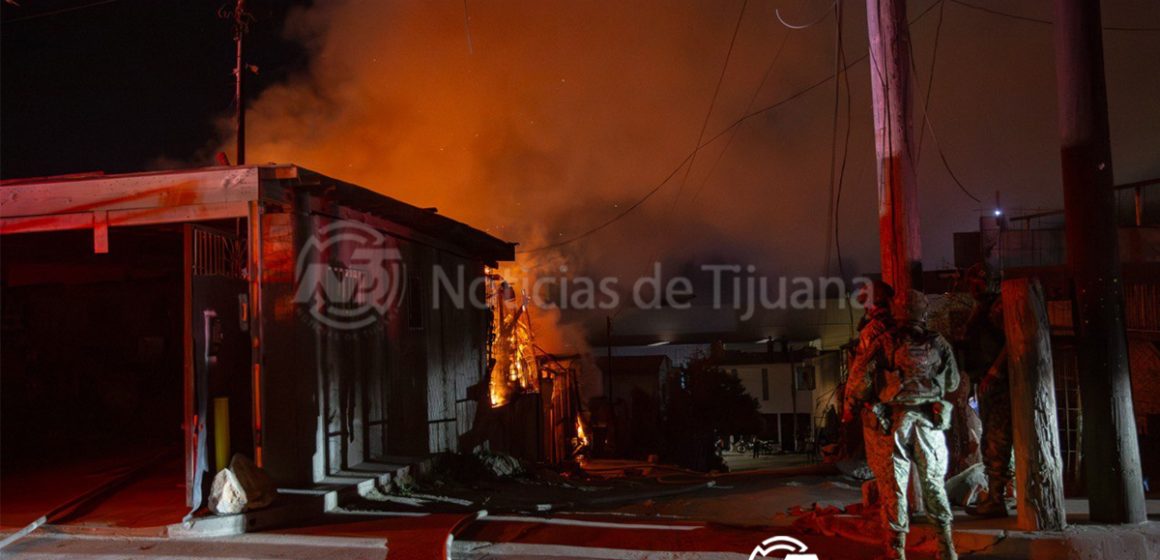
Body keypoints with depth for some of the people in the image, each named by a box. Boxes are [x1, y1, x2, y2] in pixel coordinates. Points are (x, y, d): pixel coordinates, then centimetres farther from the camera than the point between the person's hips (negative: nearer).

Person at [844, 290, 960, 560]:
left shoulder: (884, 343, -3)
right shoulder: (938, 343, 4)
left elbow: (861, 377, -7)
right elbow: (953, 383, 15)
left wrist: (850, 406, 8)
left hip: (893, 421, -2)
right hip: (929, 420, 3)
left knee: (893, 486, 4)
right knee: (933, 482, 16)